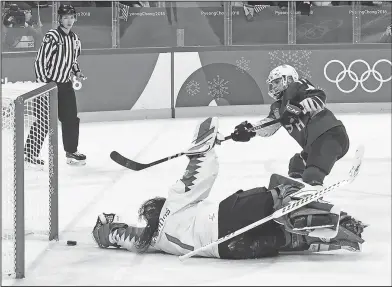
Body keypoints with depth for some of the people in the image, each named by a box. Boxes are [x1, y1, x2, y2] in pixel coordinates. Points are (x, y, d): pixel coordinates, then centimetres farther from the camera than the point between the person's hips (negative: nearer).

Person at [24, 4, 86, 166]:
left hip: (65, 85, 7)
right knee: (43, 121, -5)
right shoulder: (52, 37, -16)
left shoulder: (75, 39, 8)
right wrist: (43, 83, -21)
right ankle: (30, 153, 4)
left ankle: (71, 152, 20)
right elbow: (40, 61, -17)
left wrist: (77, 72, 4)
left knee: (71, 119, 7)